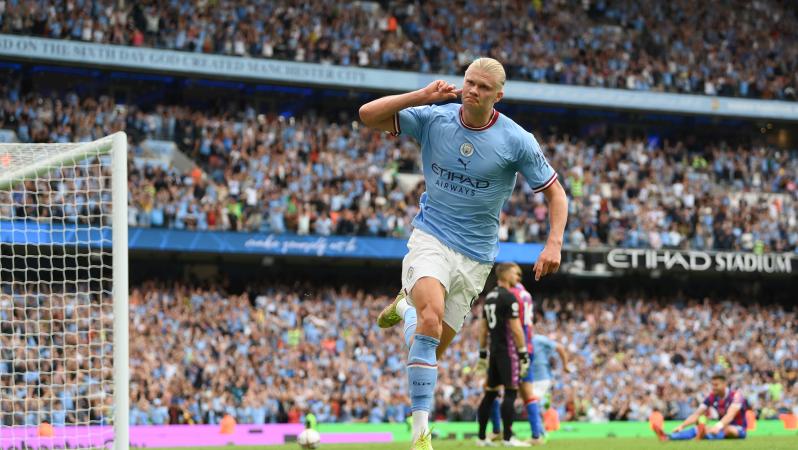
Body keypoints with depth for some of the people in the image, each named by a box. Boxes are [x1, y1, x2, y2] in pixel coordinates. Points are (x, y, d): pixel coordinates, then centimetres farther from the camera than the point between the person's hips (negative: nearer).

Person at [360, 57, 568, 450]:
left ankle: (407, 305, 41)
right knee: (431, 317, -31)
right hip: (431, 238, -1)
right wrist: (423, 95, -21)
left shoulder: (517, 141, -9)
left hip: (475, 254, 1)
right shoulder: (433, 118, -6)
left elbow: (555, 193, 0)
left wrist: (554, 244, -15)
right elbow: (368, 115, -9)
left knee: (432, 350, 6)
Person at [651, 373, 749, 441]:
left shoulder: (736, 395, -19)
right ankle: (667, 437, -41)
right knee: (697, 428, -19)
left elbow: (730, 415, -34)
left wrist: (718, 426, -53)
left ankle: (704, 436, -70)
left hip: (738, 429, -5)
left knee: (728, 429, -40)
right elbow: (697, 414, -6)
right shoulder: (712, 397, -1)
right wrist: (681, 426, -22)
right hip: (722, 428, 5)